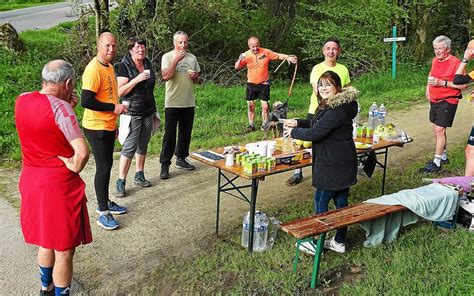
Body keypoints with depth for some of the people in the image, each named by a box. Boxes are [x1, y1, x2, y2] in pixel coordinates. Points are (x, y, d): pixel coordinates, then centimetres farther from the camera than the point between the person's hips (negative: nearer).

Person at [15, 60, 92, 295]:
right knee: (64, 251, 9)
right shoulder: (60, 107, -22)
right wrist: (74, 168, -11)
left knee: (45, 240, 28)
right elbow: (82, 152, -31)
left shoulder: (21, 100, -1)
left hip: (30, 180, 8)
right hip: (59, 186, -8)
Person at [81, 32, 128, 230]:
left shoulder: (109, 67, 10)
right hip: (96, 128, -9)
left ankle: (105, 202, 31)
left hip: (108, 126, 9)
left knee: (107, 165, 17)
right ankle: (103, 213, 6)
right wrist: (113, 107, -21)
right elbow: (86, 101, -27)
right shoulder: (93, 69, -20)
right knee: (103, 168, -4)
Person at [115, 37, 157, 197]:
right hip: (132, 112, -6)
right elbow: (120, 91, -15)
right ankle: (121, 181, -4)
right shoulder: (125, 66, -9)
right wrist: (137, 79, -24)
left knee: (143, 145, 13)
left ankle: (139, 175, 26)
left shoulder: (148, 64, 10)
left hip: (148, 111, 6)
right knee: (129, 147, -9)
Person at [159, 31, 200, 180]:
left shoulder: (192, 58, 10)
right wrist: (177, 59, -22)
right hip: (172, 103, -5)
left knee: (185, 132, 13)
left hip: (189, 102, 5)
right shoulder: (167, 57, -5)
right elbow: (165, 76, -19)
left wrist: (195, 76, -6)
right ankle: (165, 165, 1)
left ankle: (181, 159, 28)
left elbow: (197, 79, 18)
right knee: (170, 134, -4)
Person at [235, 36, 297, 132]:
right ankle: (251, 125, 17)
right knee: (250, 105, 5)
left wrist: (288, 57, -17)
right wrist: (240, 60, -25)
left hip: (264, 84, -1)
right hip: (251, 84, 1)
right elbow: (237, 67, -5)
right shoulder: (246, 55, -5)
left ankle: (264, 125, 11)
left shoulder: (266, 52, -7)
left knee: (265, 106, -3)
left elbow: (278, 56, 0)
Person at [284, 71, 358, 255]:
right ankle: (339, 242, 27)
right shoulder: (330, 105, 11)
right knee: (341, 201, 15)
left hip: (333, 165, -10)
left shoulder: (337, 111, -23)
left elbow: (315, 133, -23)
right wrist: (298, 122, 9)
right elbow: (317, 123, 23)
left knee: (321, 201, 1)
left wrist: (293, 132, -7)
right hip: (341, 163, 10)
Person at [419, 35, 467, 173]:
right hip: (434, 100, 8)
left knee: (439, 130, -10)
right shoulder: (435, 61, 9)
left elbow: (463, 85, -20)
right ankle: (443, 157, 28)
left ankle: (437, 163, -5)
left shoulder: (455, 62, -16)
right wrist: (428, 89, 13)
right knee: (437, 130, 14)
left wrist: (442, 83, -26)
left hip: (447, 102, -8)